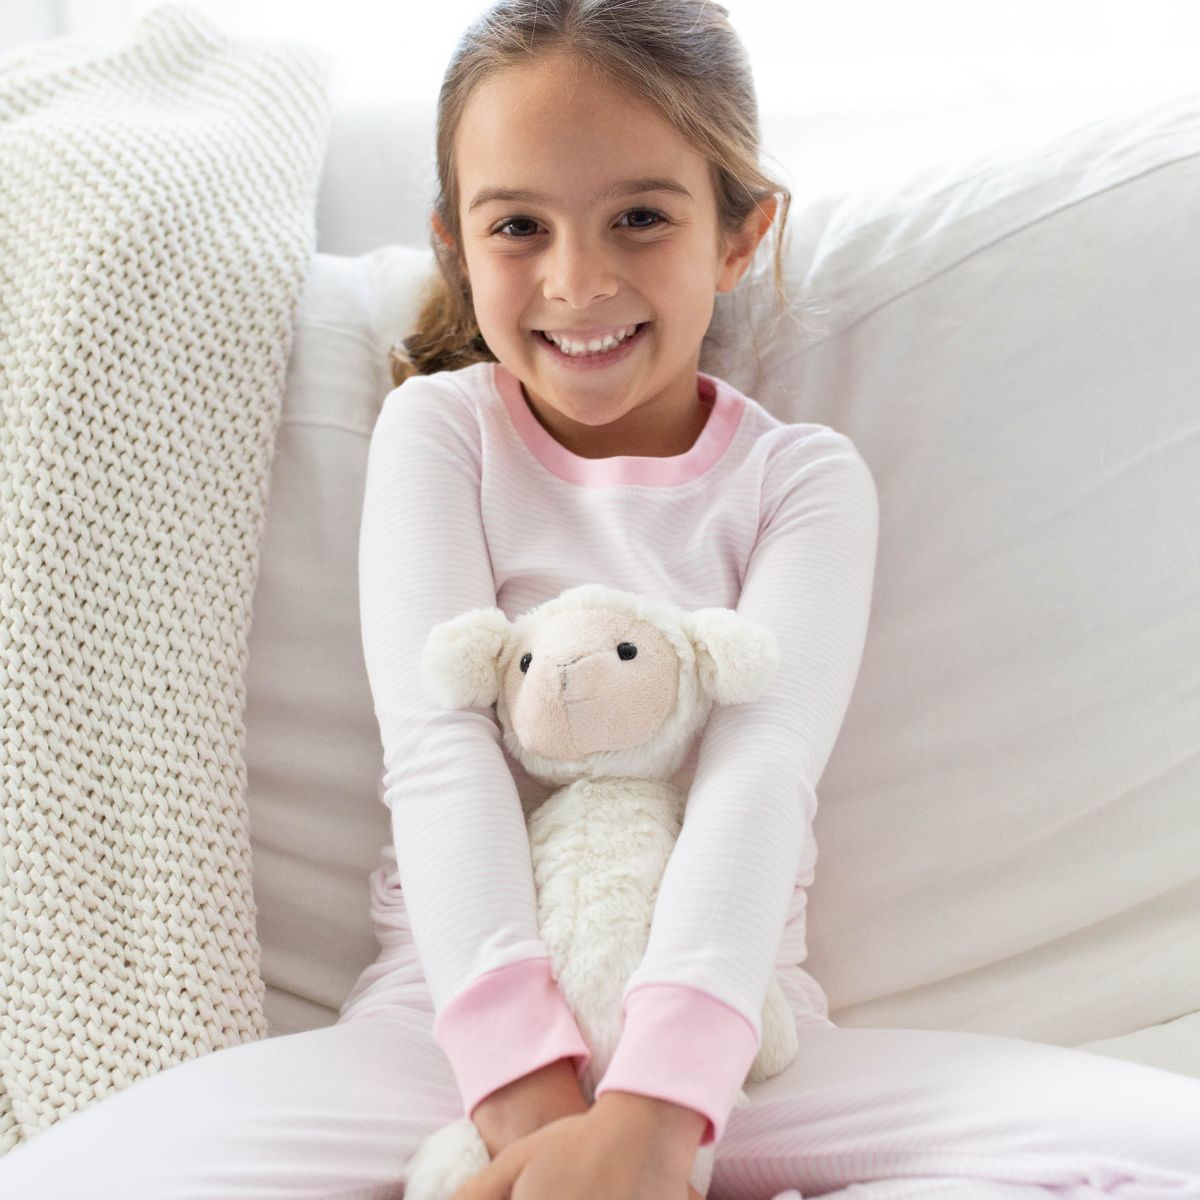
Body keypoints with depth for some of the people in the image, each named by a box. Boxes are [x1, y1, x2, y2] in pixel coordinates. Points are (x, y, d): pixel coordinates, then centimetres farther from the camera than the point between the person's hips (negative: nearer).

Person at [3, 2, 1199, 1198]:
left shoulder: (806, 477, 4)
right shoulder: (438, 430, 4)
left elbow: (761, 769, -11)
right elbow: (438, 748, -9)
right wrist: (527, 1086, -23)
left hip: (731, 1024, 1)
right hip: (451, 1013, -1)